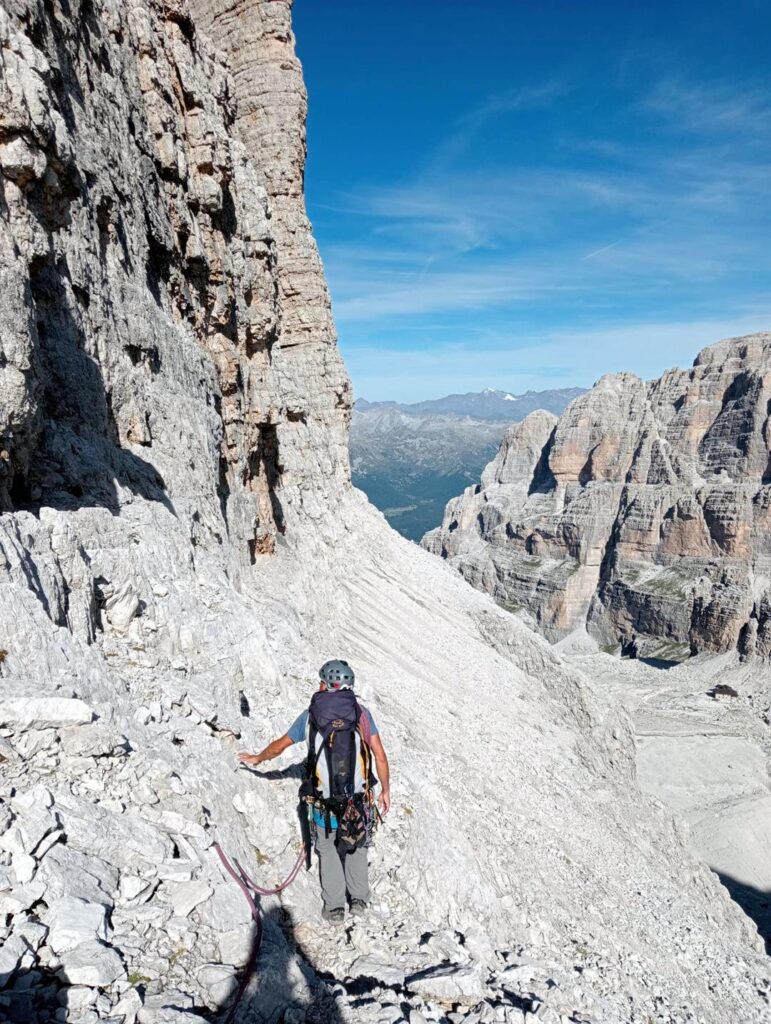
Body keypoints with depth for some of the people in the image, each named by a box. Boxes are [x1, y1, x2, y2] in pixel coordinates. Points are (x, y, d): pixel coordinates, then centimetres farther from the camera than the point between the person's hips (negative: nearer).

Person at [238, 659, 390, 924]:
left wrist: (257, 758, 28)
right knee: (356, 847, 23)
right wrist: (385, 790, 7)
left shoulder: (310, 715, -4)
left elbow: (280, 744, 9)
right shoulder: (362, 712, -4)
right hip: (358, 799, 1)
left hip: (324, 802, -1)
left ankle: (335, 907, 25)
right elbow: (379, 755, -5)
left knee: (328, 850, 20)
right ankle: (359, 900, 31)